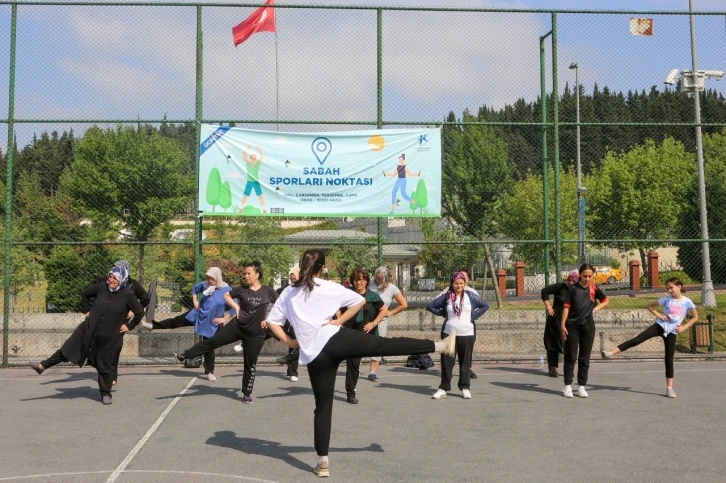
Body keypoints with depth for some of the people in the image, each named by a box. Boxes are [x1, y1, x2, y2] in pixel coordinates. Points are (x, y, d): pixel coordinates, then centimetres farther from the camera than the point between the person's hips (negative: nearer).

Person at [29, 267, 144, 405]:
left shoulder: (127, 295, -14)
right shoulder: (101, 287, -4)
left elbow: (140, 313, -8)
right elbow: (85, 294, 14)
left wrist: (129, 326, -7)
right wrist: (87, 310, 10)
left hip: (110, 337, -3)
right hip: (90, 329, 3)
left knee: (106, 365, 5)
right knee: (69, 348, 5)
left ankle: (106, 394, 19)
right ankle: (42, 366, 16)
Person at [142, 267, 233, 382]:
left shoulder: (227, 291, -23)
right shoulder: (206, 285, -9)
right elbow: (195, 288, 13)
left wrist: (224, 319, -19)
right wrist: (195, 300, 1)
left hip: (211, 323, -4)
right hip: (198, 314, 4)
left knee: (209, 347, 4)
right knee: (175, 321, 8)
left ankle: (209, 372, 16)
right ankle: (153, 325, 25)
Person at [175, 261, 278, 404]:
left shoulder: (268, 291, -7)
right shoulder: (242, 289, -2)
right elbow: (226, 295, 13)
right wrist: (236, 307, -1)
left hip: (256, 334, -1)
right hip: (237, 327, 2)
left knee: (250, 364, 7)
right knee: (213, 341, -5)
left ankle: (247, 393, 20)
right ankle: (185, 355, 5)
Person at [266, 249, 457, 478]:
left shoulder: (288, 293, 12)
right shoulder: (329, 287, 4)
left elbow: (272, 321, 10)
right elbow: (360, 300, 2)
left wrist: (289, 341, 11)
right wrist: (338, 321, 5)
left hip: (314, 355, 3)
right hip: (335, 339, -3)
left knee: (323, 406, 9)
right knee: (386, 344, -1)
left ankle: (323, 461, 9)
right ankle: (439, 345, -2)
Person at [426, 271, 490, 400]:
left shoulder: (471, 296, 2)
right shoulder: (446, 297, 0)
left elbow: (485, 305, 10)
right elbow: (430, 306, 8)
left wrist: (474, 316, 1)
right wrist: (443, 314, 1)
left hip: (467, 334, 0)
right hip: (449, 333, 0)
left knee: (465, 362, 5)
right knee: (447, 361, 2)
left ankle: (465, 387, 16)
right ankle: (444, 388, 10)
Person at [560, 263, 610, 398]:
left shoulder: (594, 288, 2)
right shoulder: (573, 288, -5)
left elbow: (606, 300, 17)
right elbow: (566, 307, -5)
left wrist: (597, 308, 0)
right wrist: (563, 325, -9)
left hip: (588, 327, 3)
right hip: (572, 326, -2)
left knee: (584, 358, 7)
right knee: (570, 357, 2)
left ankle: (582, 386, 15)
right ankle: (568, 386, 8)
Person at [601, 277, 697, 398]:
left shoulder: (687, 302, -3)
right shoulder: (666, 299, 0)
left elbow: (695, 317, 6)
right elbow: (649, 305, 8)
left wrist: (684, 327, -5)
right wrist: (659, 315, -6)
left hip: (672, 332, 0)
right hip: (660, 326, 0)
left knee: (669, 359, 0)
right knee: (637, 339, -16)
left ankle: (669, 388, 9)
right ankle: (611, 353, -25)